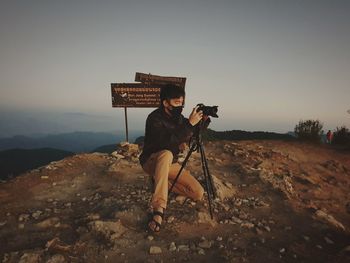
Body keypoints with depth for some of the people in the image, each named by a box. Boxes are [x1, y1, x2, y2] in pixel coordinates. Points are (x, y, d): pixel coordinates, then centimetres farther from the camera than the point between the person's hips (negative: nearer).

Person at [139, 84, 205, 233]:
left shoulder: (179, 118, 1)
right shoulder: (155, 118, -20)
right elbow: (167, 143, -34)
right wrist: (190, 124, -34)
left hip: (170, 164, 6)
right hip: (151, 162, -6)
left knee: (198, 193, -8)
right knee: (166, 154, -41)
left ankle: (164, 183, 11)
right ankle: (158, 209, -40)